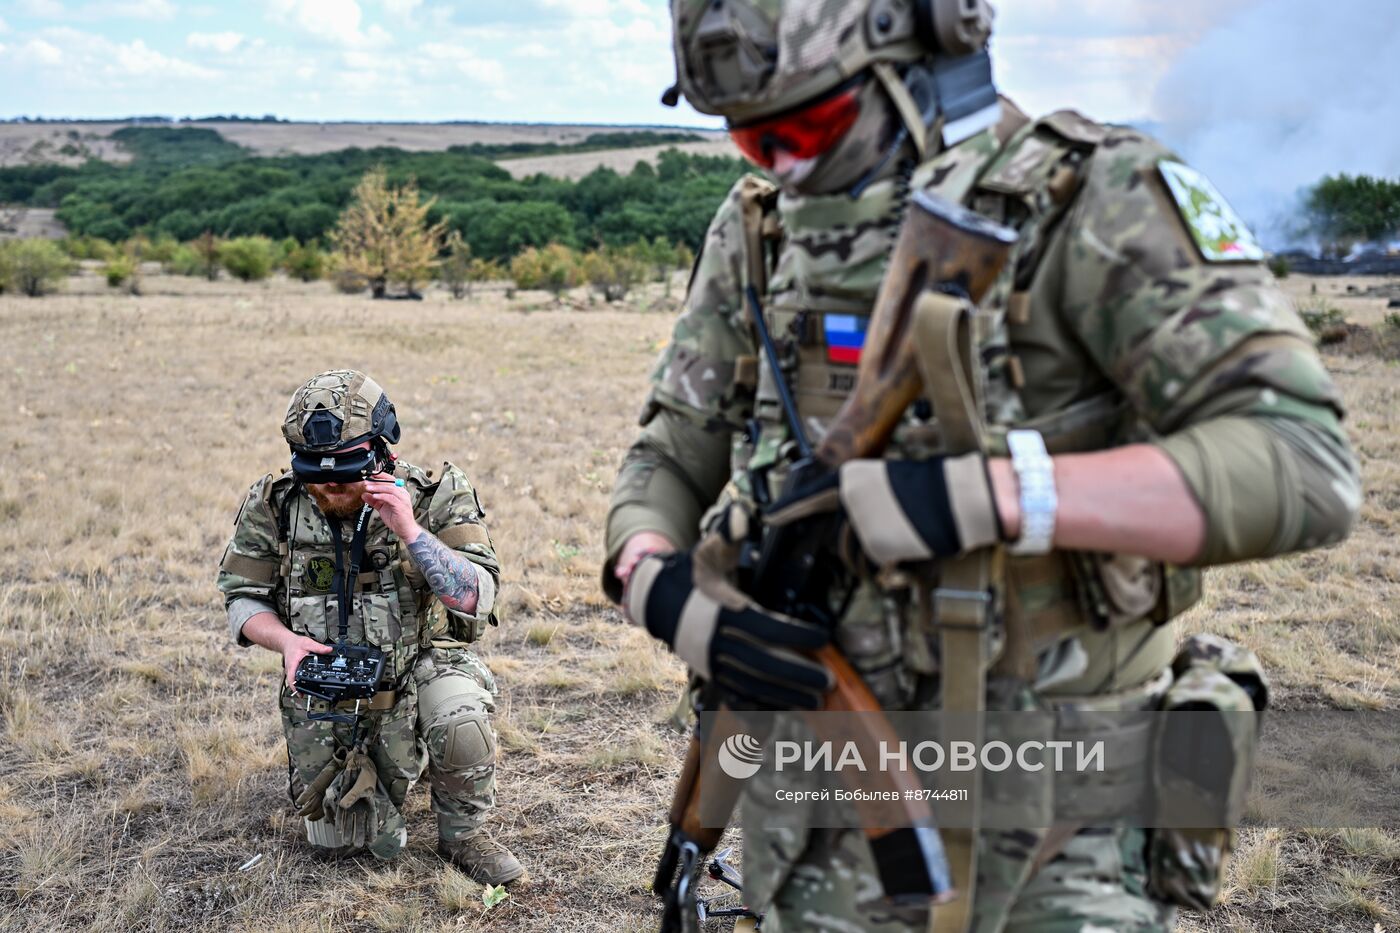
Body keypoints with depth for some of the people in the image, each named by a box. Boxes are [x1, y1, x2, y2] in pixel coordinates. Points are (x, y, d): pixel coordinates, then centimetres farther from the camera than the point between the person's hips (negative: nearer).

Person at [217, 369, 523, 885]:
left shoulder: (436, 496, -16)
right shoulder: (273, 505, -9)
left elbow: (476, 602, -24)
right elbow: (242, 598, 1)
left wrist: (409, 531, -35)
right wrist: (287, 640, -21)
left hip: (417, 667, -3)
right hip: (323, 684, 3)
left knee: (459, 719, -36)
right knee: (335, 841, 3)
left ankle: (463, 834, -6)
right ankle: (379, 769, 37)